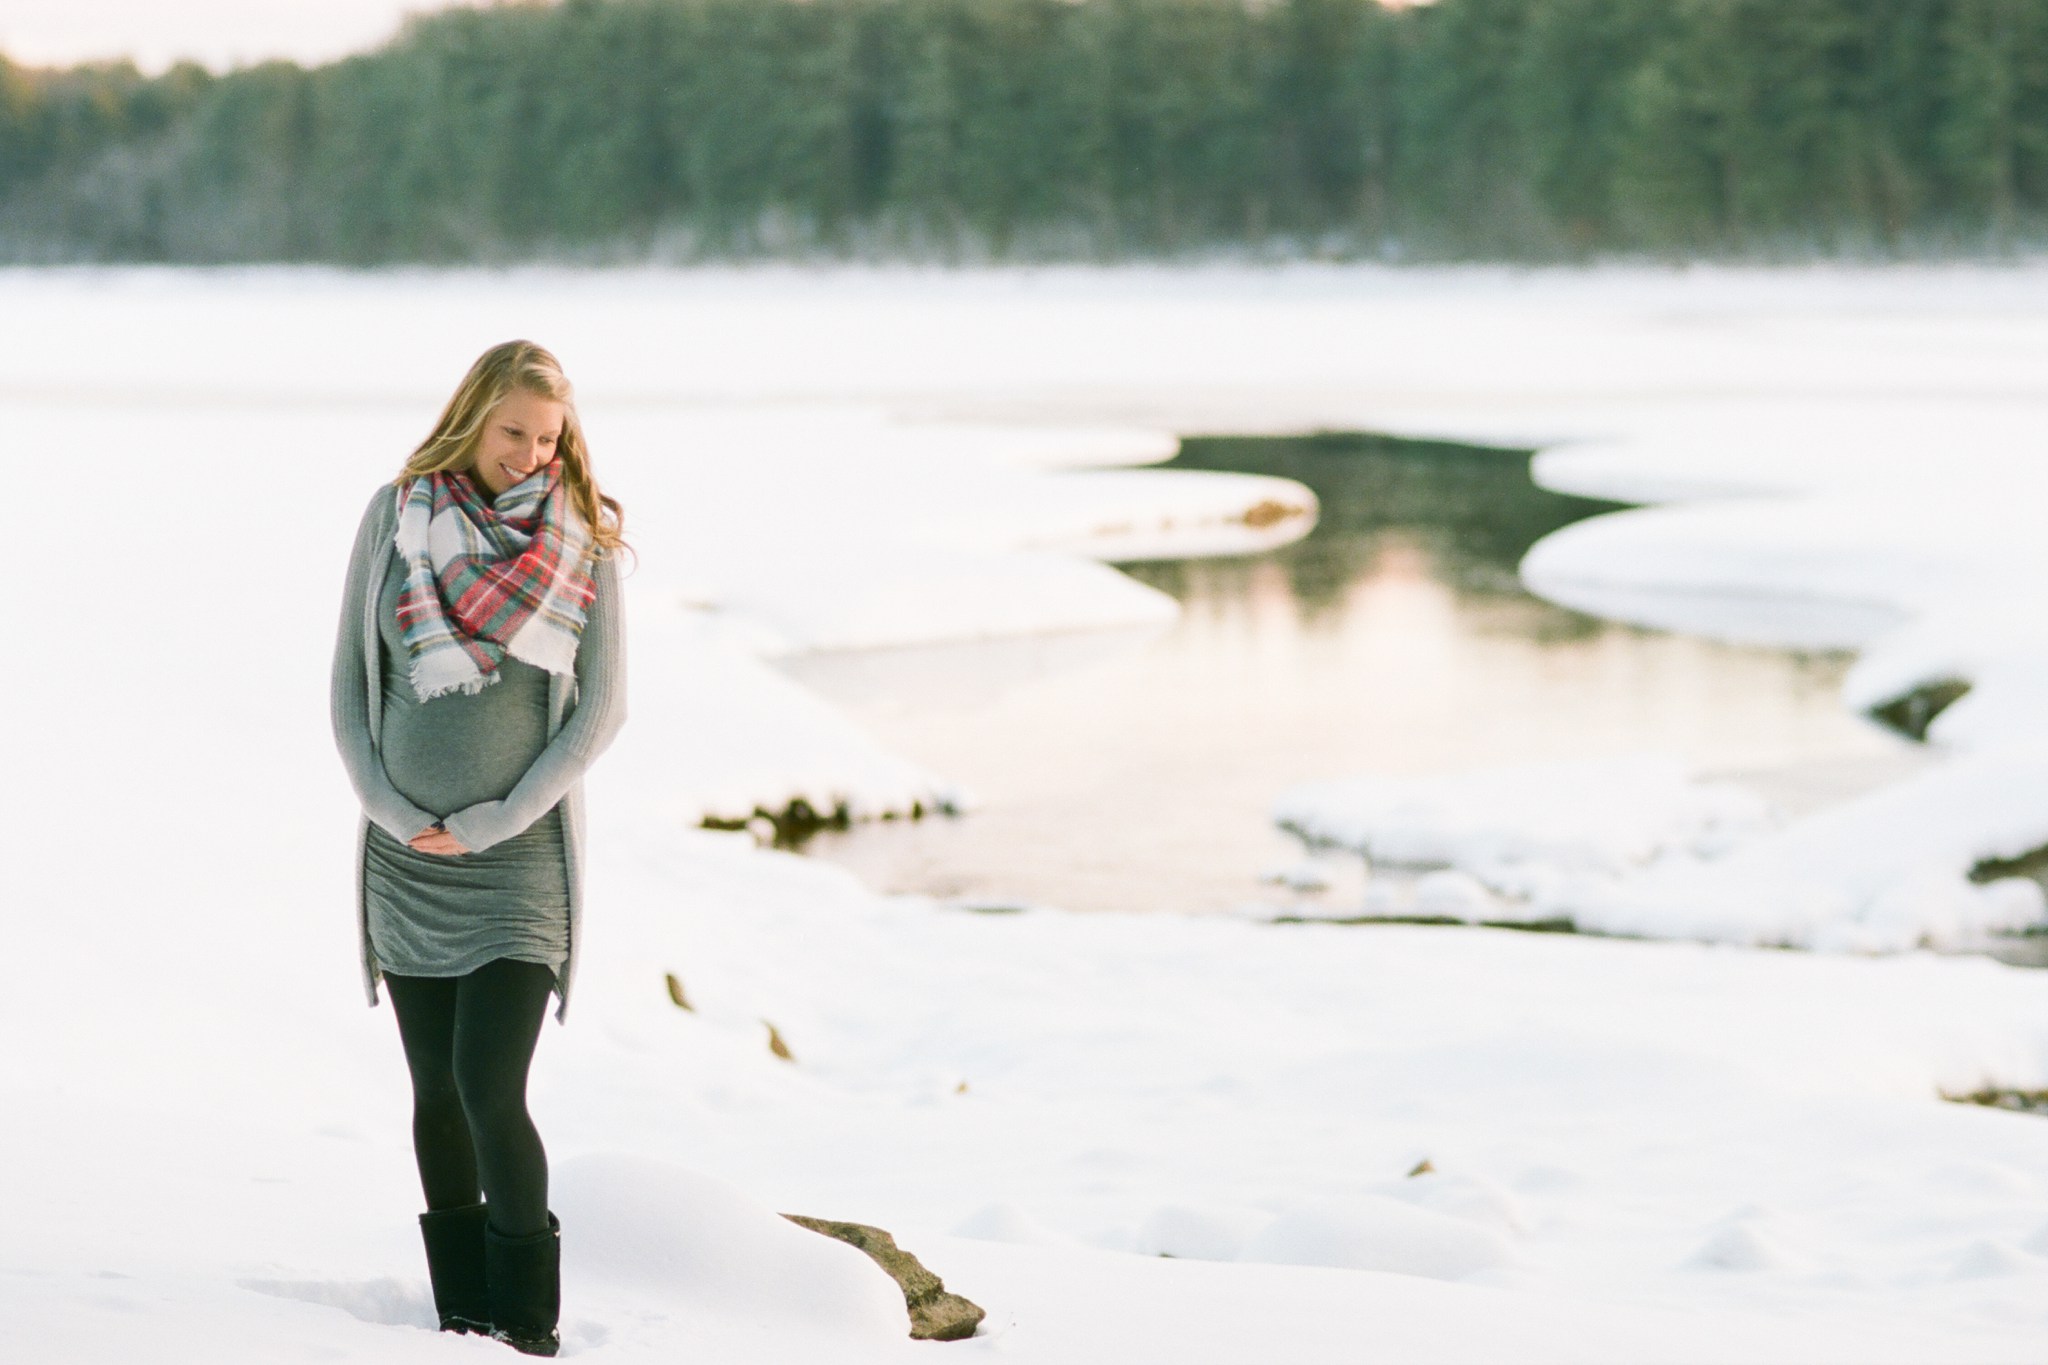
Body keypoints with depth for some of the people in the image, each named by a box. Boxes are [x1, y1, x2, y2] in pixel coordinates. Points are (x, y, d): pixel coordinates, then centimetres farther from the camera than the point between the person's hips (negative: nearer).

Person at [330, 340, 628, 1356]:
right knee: (436, 1098, 7)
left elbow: (601, 708, -5)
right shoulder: (394, 517, 2)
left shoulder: (583, 539, -3)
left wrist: (489, 822, -10)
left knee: (490, 1093, -12)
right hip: (405, 859, 3)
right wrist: (387, 807, -7)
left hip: (519, 857, -3)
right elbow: (350, 683, 6)